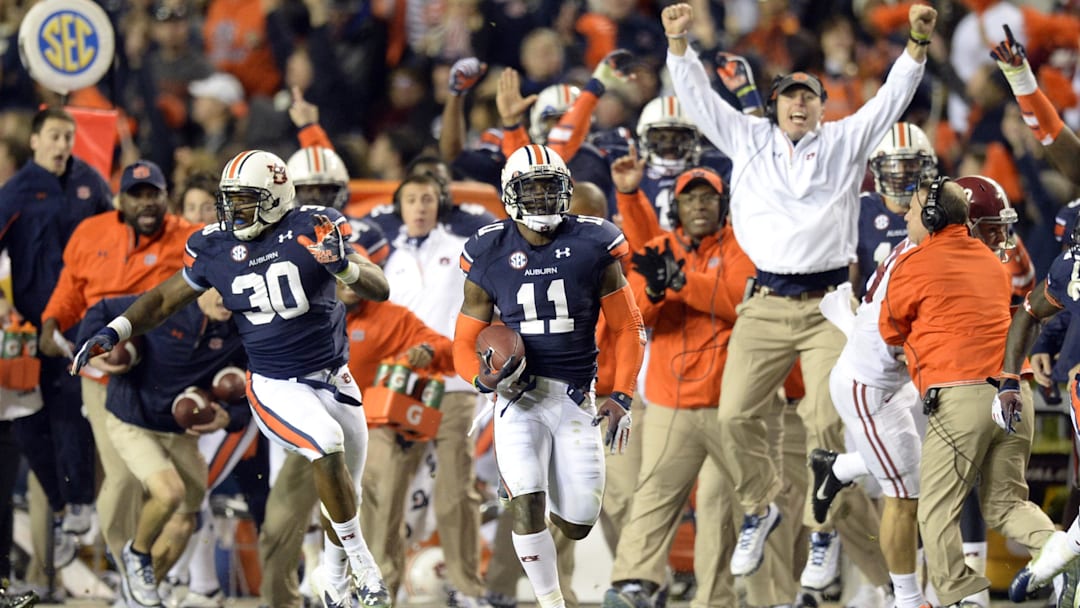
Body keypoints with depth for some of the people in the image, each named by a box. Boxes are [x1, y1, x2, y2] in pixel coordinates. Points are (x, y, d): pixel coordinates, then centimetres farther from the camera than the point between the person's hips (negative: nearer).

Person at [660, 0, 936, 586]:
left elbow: (891, 98, 7)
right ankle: (759, 508, 14)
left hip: (828, 305, -1)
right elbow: (698, 98, 14)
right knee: (735, 414, -9)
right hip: (765, 307, 2)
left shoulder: (843, 141, 13)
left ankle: (823, 529, 2)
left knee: (827, 420, -14)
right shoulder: (748, 139, 15)